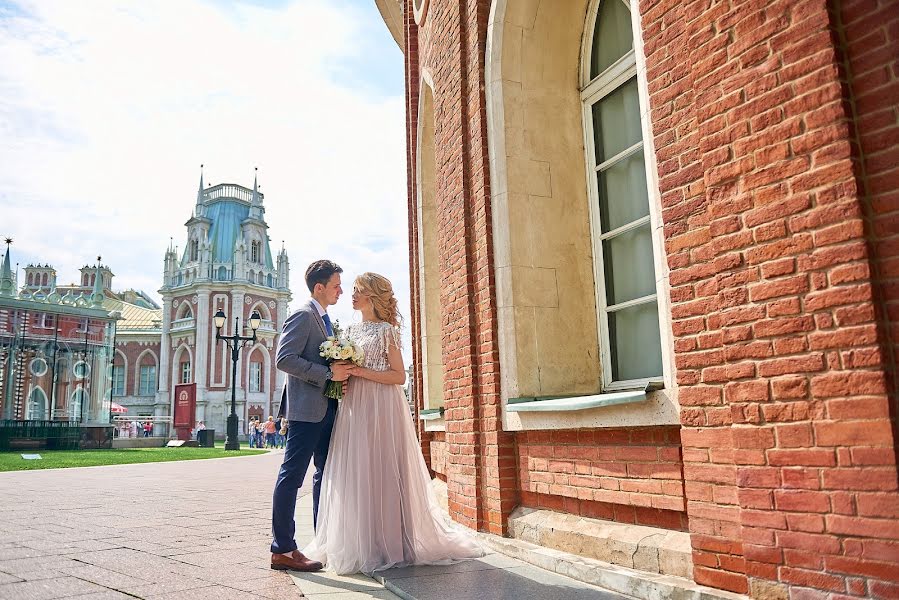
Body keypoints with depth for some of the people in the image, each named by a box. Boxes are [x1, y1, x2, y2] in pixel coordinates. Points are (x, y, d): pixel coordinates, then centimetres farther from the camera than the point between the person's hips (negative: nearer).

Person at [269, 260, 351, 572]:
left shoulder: (324, 319, 19)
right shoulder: (303, 315, -10)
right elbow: (284, 359, -20)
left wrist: (341, 370, 8)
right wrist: (328, 373, -22)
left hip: (326, 409, 10)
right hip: (306, 408, -10)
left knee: (326, 474, 14)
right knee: (291, 476, -4)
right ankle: (282, 550, 2)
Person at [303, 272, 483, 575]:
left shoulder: (386, 330, -2)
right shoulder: (351, 331, 16)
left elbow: (399, 376, -7)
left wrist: (361, 372, -14)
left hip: (381, 408, -6)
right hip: (354, 406, 6)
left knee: (380, 470, -4)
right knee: (354, 473, 4)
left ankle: (387, 543, 6)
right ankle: (358, 544, 11)